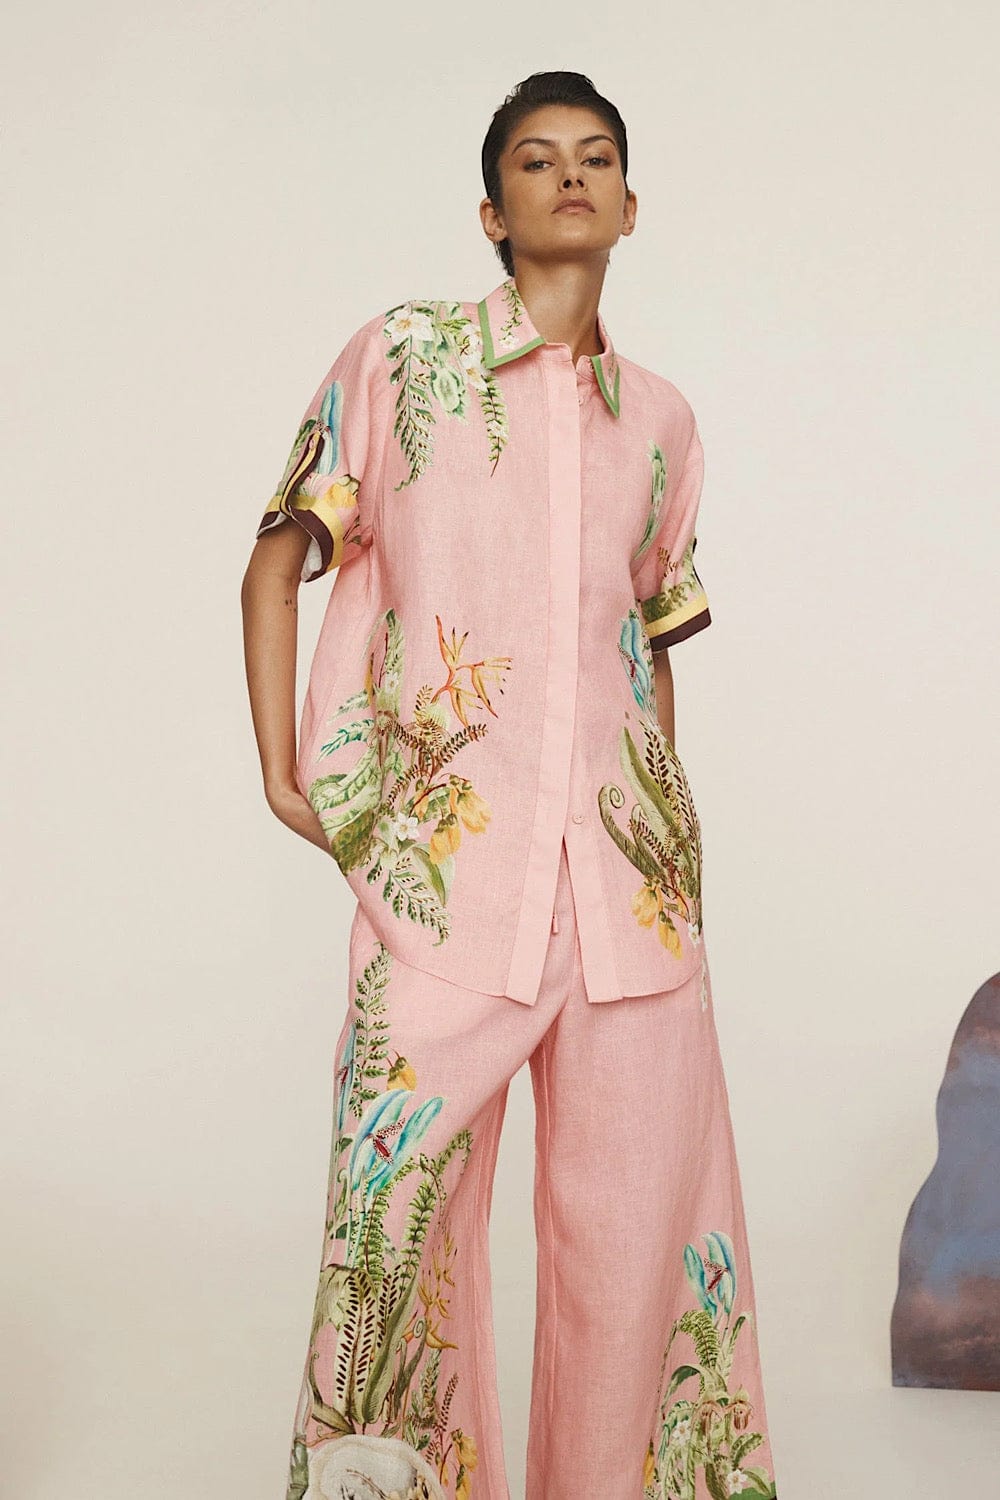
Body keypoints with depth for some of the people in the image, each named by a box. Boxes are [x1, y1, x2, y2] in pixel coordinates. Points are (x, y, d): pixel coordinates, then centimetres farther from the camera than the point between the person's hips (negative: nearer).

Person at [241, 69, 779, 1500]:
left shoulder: (661, 418, 16)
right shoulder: (398, 356, 6)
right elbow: (277, 563, 8)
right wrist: (284, 776, -1)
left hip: (627, 869, 4)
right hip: (443, 856, -3)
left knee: (641, 1216, 5)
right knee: (400, 1202, -2)